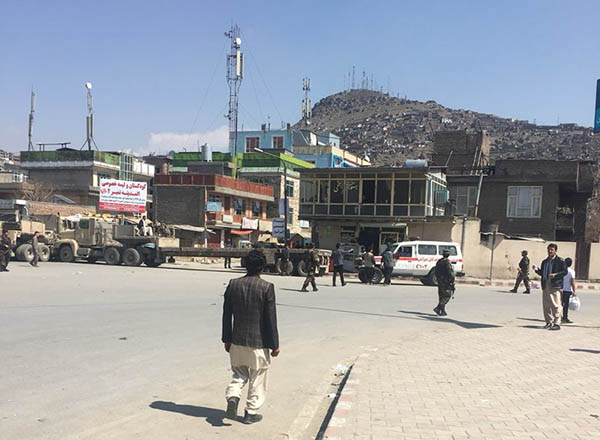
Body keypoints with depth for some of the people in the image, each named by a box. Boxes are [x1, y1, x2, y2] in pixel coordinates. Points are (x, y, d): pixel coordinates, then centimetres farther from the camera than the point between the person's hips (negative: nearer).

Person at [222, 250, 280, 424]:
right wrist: (274, 345, -3)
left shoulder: (233, 284, -2)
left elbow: (227, 315, 4)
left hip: (237, 340, 4)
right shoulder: (266, 287, -14)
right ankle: (251, 412, 19)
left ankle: (232, 397, -3)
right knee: (257, 379, 13)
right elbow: (271, 318, -12)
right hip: (259, 342, -3)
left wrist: (227, 339, 14)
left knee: (239, 374, 20)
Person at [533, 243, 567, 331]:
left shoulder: (560, 261, 0)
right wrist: (537, 269, 3)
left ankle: (556, 323, -5)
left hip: (555, 286, -7)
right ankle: (549, 322, 16)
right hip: (545, 285, 7)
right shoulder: (545, 262, 20)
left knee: (555, 305, -8)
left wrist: (555, 274, -20)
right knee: (546, 305, 8)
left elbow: (565, 271, -7)